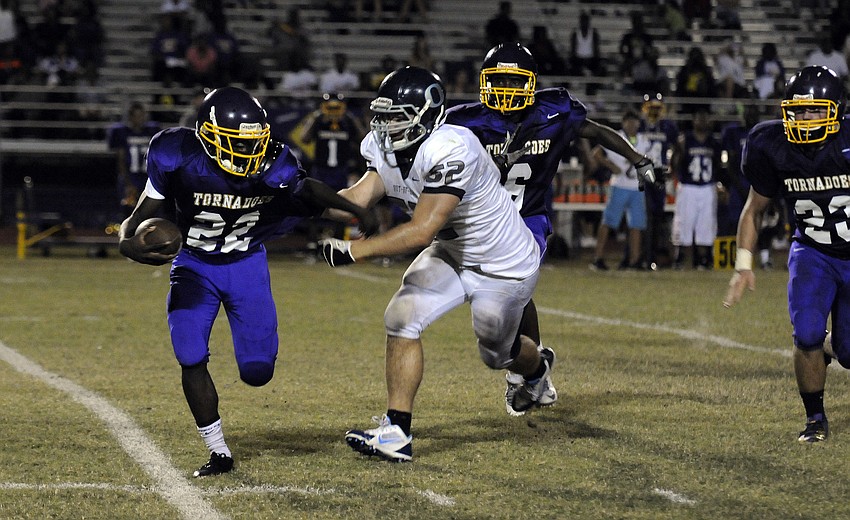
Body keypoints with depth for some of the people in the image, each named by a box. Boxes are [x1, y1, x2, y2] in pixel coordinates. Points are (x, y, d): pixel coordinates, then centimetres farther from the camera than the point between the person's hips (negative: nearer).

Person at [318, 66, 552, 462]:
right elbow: (359, 197, -20)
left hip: (504, 266, -7)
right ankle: (397, 433, -10)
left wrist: (354, 251, -41)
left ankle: (538, 366, 54)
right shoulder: (385, 148, -10)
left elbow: (422, 231, -40)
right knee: (402, 318, -14)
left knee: (497, 354, 16)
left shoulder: (450, 150, -38)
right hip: (451, 254, 7)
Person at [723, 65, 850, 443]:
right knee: (807, 336, -18)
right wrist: (743, 265, -2)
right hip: (812, 253, 1)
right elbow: (754, 209, 2)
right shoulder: (775, 150, -14)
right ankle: (815, 419, 5)